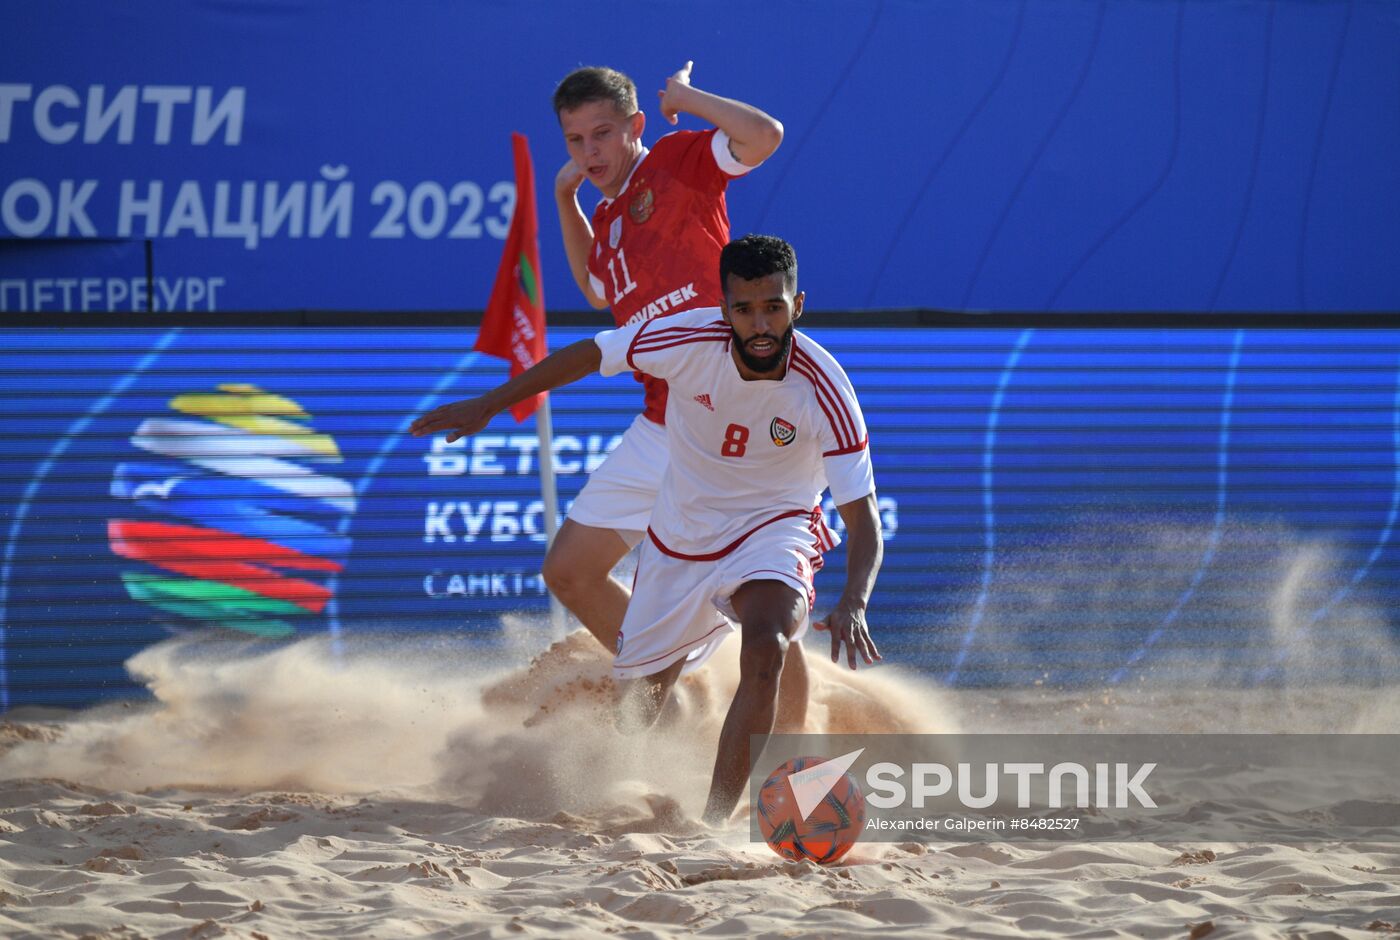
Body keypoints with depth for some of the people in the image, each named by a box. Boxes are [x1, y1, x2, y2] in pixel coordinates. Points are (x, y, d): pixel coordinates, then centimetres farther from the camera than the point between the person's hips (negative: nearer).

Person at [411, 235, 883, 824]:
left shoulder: (825, 390, -28)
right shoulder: (690, 340, -24)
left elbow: (863, 518, -26)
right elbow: (586, 356, -8)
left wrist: (852, 605, -43)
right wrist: (488, 405, -4)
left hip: (772, 527, -3)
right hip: (680, 533, 3)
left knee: (765, 647, -33)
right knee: (645, 687, 16)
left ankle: (713, 825, -29)